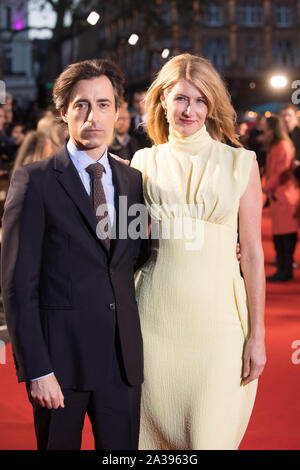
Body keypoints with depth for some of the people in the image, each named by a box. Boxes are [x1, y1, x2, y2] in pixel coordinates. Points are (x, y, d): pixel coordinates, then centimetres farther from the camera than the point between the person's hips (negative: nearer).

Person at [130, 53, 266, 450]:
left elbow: (252, 253, 1)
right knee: (154, 433, 9)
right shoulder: (145, 163, 6)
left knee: (212, 436, 0)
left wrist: (257, 335, -2)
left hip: (218, 316, -1)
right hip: (157, 315, 2)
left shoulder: (240, 164, 1)